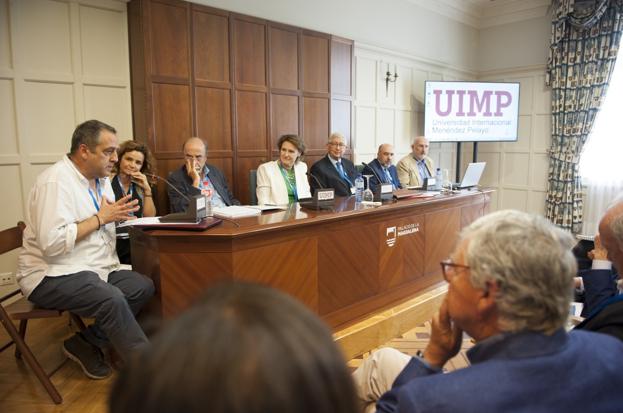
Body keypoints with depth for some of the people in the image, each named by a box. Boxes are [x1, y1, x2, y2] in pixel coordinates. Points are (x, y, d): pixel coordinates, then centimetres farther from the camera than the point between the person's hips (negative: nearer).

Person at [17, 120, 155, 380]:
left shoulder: (101, 179, 10)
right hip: (52, 275, -8)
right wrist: (100, 218, -19)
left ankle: (86, 343, -2)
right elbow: (51, 243, -27)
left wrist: (116, 216, -4)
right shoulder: (56, 180, -17)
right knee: (111, 298, -31)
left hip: (95, 269, 9)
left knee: (144, 287, -14)